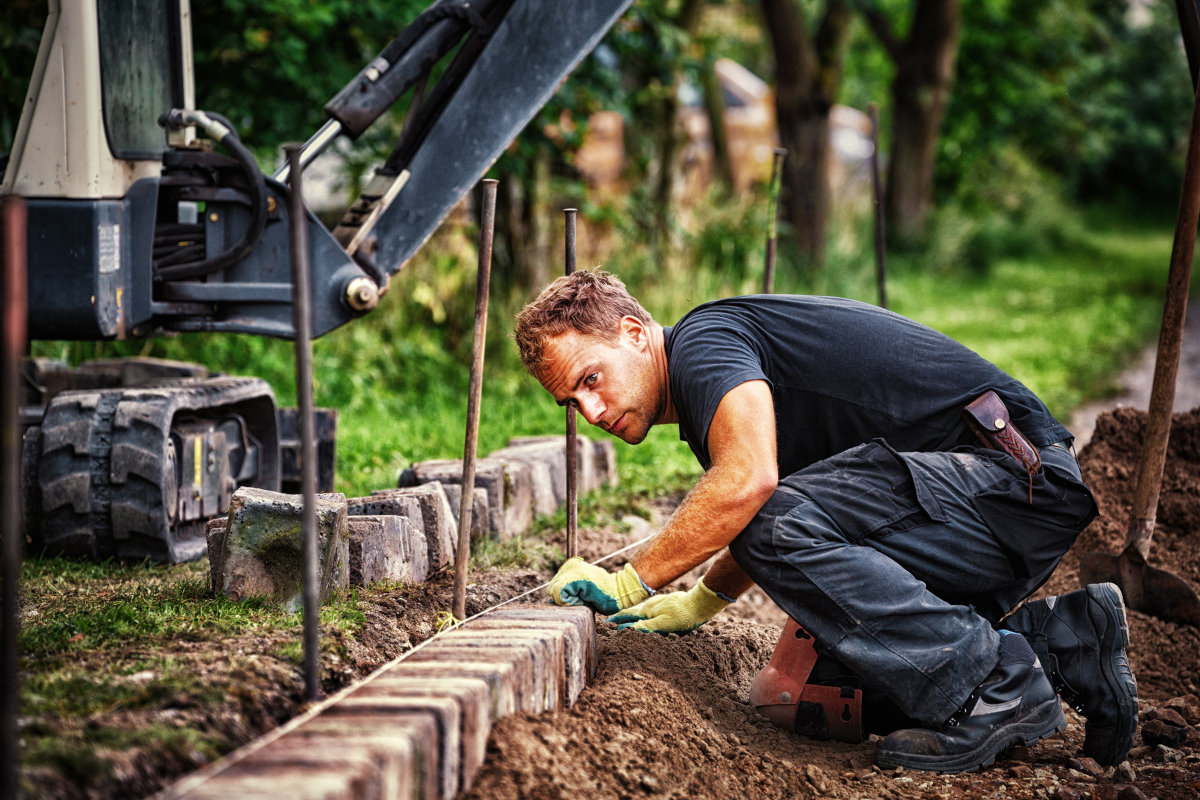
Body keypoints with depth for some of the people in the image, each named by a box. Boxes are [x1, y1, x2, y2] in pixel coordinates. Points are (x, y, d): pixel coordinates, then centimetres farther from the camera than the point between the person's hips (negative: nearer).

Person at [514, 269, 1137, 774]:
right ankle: (1067, 643, 10)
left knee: (779, 525, -26)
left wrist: (632, 582, -18)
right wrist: (698, 601, 21)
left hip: (1014, 476, -11)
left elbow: (750, 480, -28)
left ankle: (991, 692, -19)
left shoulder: (701, 341, -11)